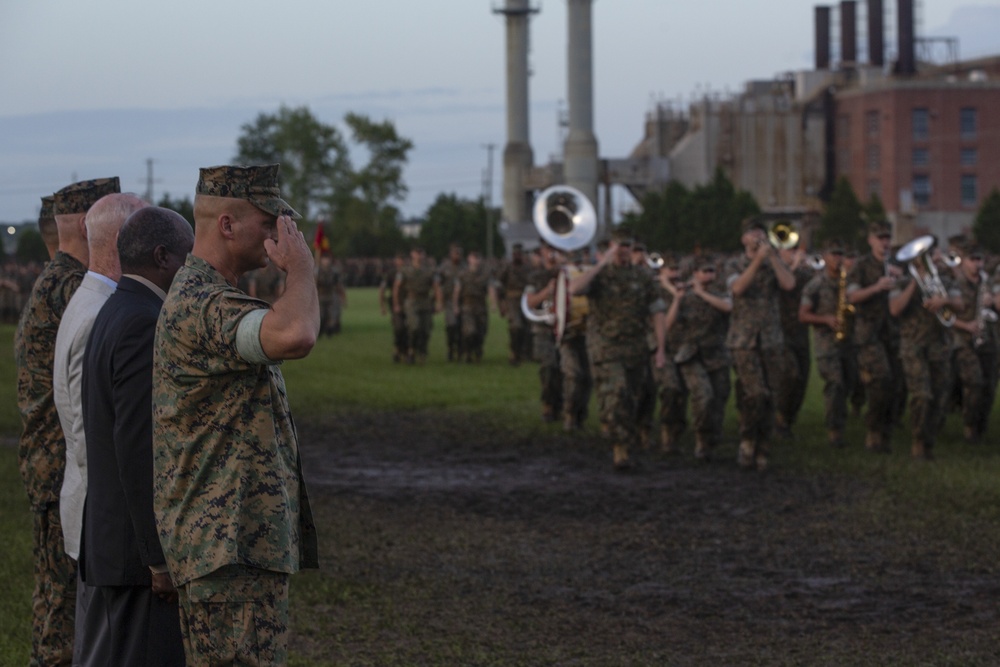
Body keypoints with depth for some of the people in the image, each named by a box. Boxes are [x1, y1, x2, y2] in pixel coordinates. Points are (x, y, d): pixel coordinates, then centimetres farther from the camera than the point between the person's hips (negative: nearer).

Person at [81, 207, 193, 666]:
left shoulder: (112, 318, 15)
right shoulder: (146, 325, -17)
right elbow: (140, 447, -23)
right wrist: (163, 557, -21)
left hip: (113, 539, 10)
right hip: (145, 545, -10)